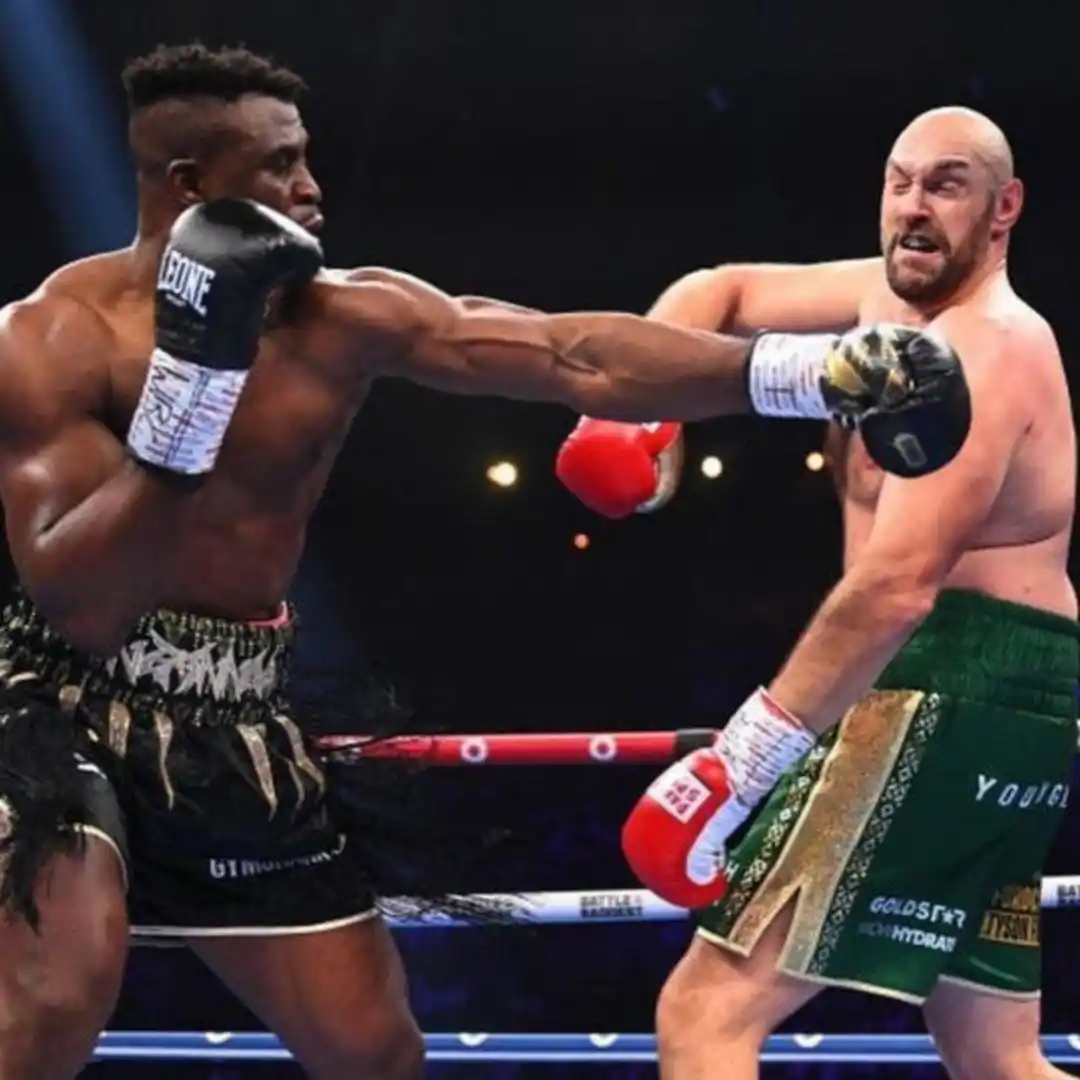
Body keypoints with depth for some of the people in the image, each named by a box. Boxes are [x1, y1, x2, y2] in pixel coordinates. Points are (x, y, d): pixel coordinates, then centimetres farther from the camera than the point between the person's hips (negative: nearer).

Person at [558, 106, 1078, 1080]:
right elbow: (720, 294, 26)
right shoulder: (894, 294, 16)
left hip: (945, 694, -11)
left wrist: (739, 763, -29)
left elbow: (899, 583, -25)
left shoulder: (984, 351, -12)